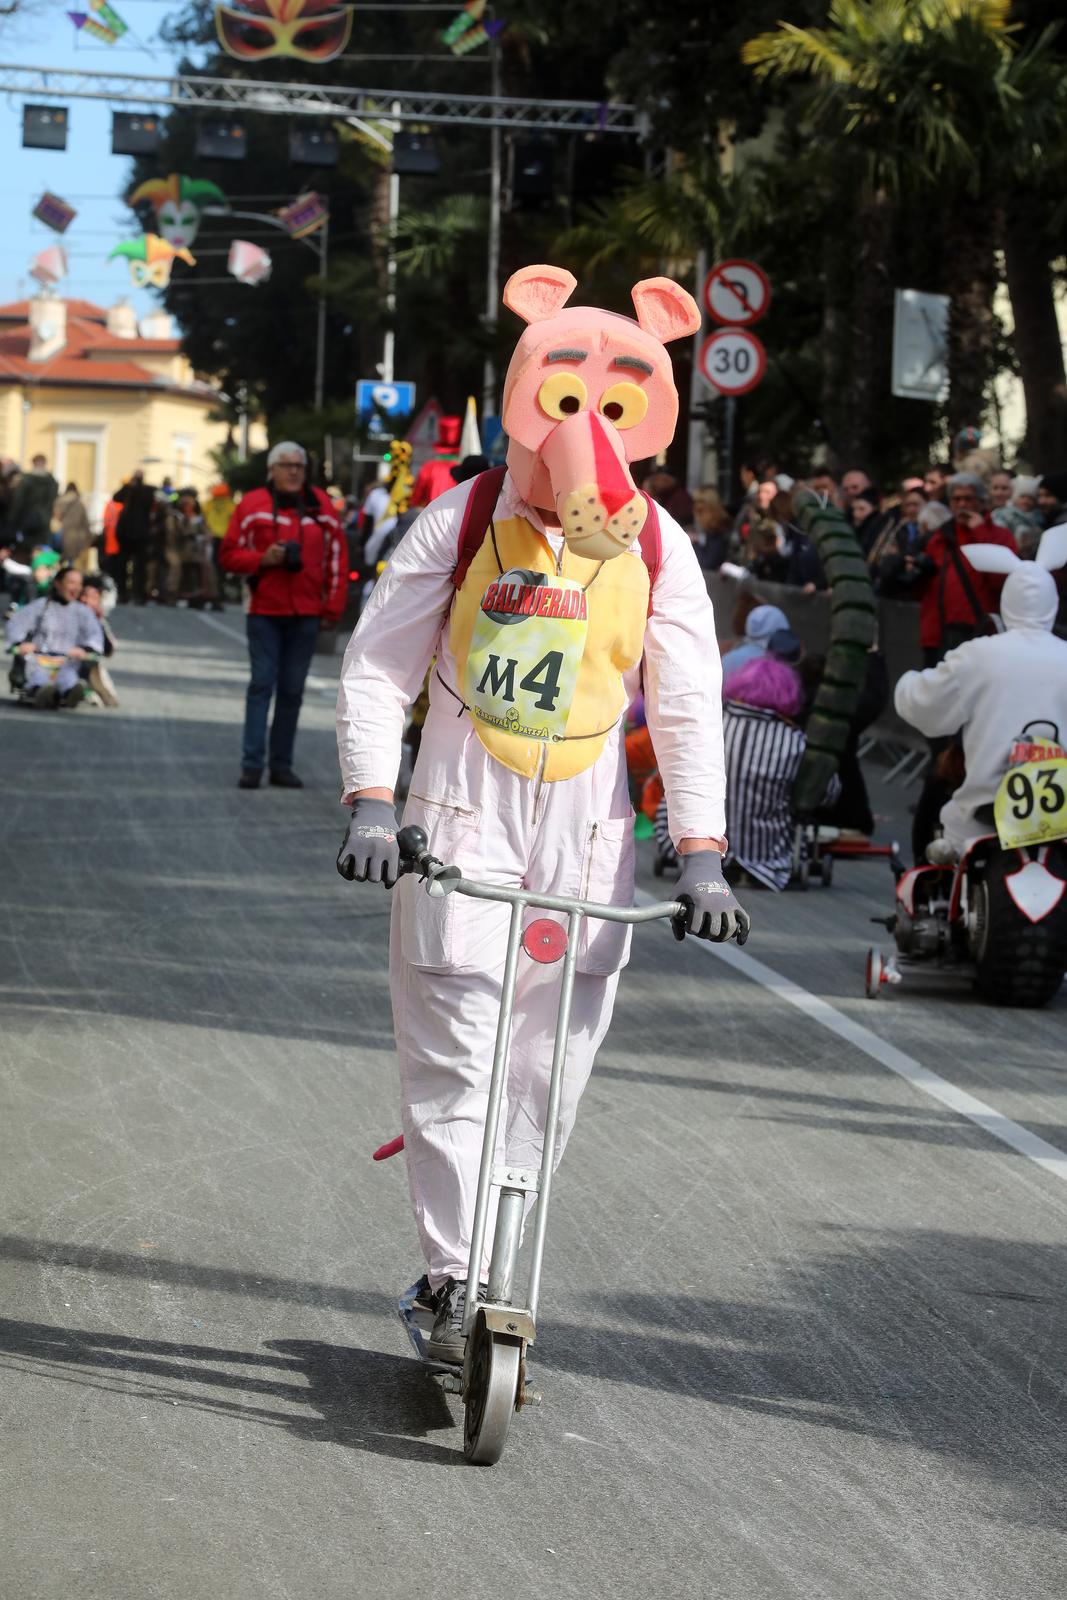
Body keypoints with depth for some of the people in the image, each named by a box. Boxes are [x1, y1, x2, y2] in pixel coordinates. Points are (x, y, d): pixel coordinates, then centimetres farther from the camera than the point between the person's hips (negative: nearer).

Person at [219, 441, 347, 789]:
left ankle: (282, 765, 10)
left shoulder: (321, 506, 7)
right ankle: (252, 764, -6)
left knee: (292, 691, 6)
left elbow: (337, 556, 10)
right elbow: (229, 555, 2)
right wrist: (262, 559, -16)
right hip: (264, 611, -2)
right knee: (262, 684, -6)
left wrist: (333, 607, 5)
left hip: (306, 614, 3)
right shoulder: (252, 505, -1)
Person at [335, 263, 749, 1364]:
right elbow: (376, 667, 0)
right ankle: (454, 1281, 0)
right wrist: (370, 805, -12)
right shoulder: (462, 522, -2)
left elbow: (687, 706, 1)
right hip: (461, 818, -2)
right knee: (453, 1052, -6)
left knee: (551, 1057, 5)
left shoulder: (655, 547, 1)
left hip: (587, 831, 2)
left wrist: (701, 856, -8)